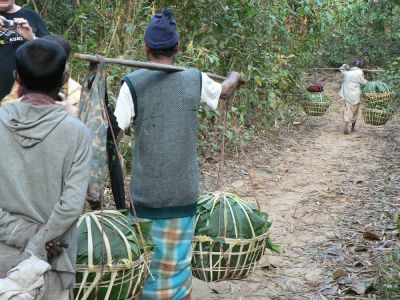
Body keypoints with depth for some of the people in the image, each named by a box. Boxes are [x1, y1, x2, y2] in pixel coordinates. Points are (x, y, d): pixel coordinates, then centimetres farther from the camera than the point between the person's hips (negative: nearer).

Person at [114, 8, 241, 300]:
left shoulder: (133, 83, -9)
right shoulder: (195, 79, -1)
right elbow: (225, 90, 20)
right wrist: (235, 76, 41)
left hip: (146, 190, -1)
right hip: (184, 190, 2)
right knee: (177, 263, 12)